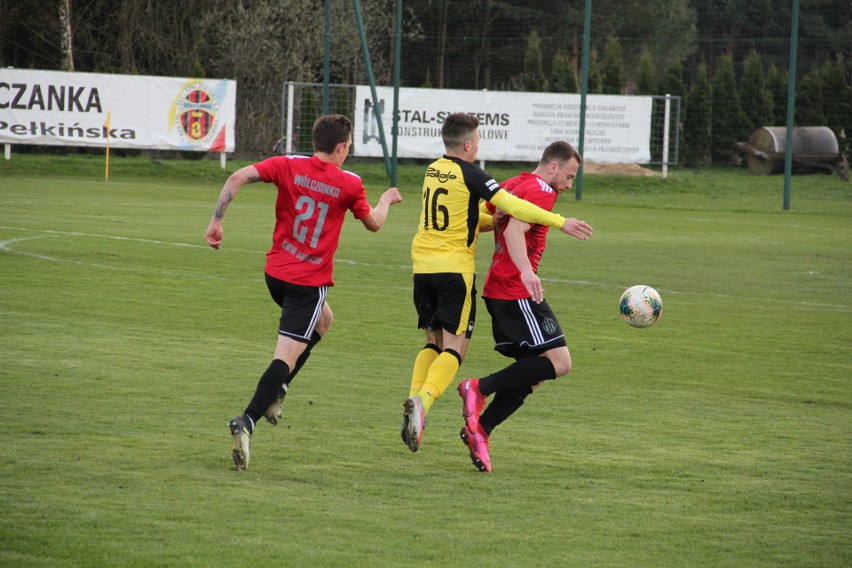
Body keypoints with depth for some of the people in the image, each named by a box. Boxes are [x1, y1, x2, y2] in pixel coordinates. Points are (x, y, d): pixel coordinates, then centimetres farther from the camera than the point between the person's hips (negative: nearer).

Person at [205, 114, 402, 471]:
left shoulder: (289, 166, -1)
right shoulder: (349, 184, -6)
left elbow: (237, 178, -13)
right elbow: (373, 224, 12)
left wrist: (216, 220, -9)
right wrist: (386, 201, 33)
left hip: (276, 273, 5)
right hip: (309, 281, -5)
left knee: (322, 320, 32)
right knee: (286, 357, -9)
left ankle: (276, 390, 22)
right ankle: (247, 422, -28)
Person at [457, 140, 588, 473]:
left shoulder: (512, 185, 18)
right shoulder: (542, 191, -10)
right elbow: (514, 230, -25)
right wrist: (526, 271, -38)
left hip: (497, 289, 10)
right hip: (517, 292, -10)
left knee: (531, 373, 10)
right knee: (559, 362, -13)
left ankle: (479, 430, 0)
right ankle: (480, 388, -17)